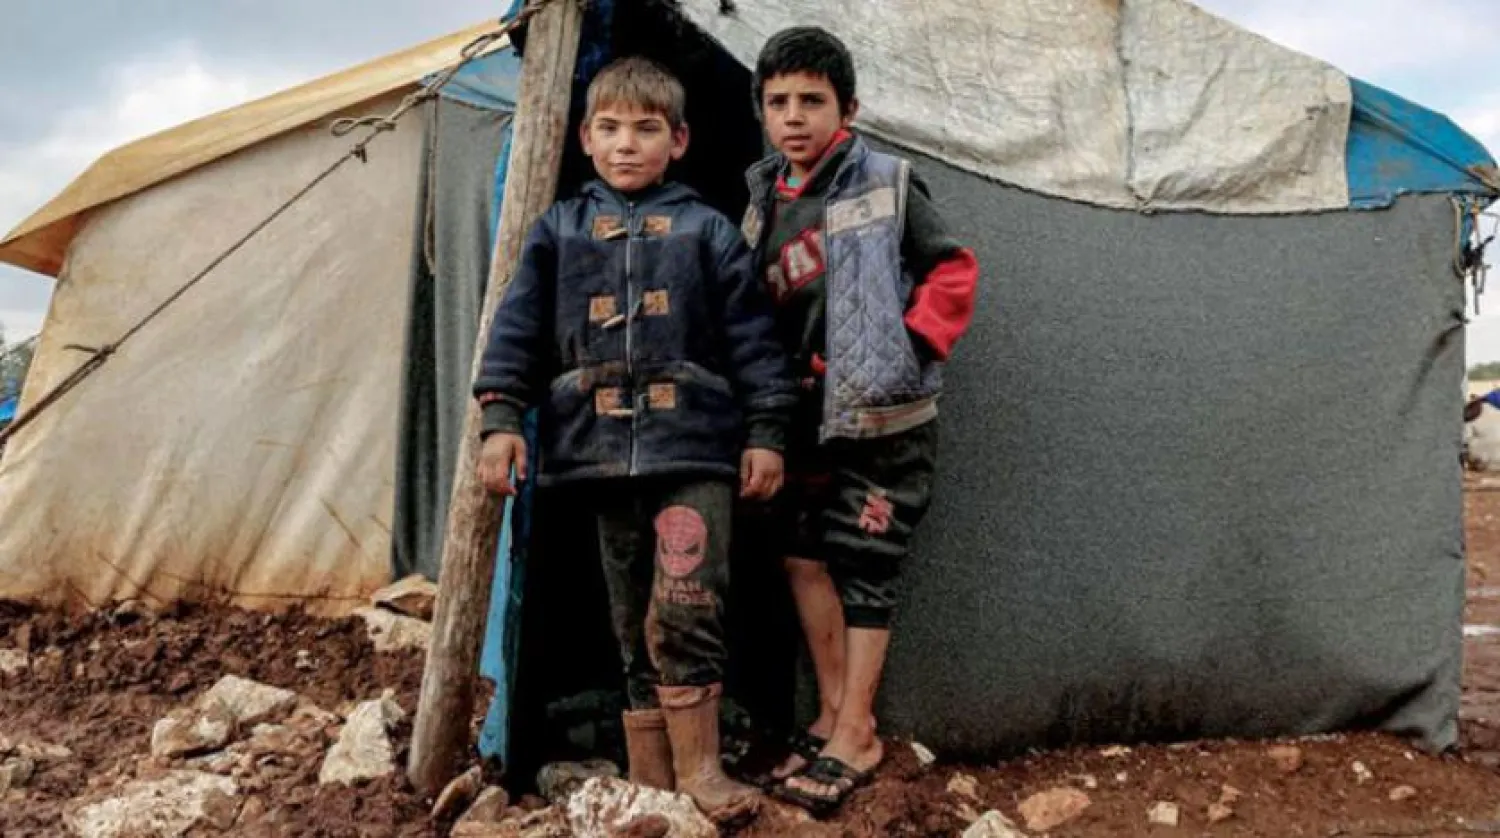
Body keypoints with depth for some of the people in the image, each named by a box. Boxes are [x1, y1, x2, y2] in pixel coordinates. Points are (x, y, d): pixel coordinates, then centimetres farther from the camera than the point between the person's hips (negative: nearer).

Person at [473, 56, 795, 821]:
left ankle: (697, 770, -1)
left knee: (683, 609, -15)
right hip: (602, 450, 3)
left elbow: (752, 336, 5)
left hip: (694, 448, -2)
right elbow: (517, 328, 8)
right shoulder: (559, 232, 12)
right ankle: (651, 781, 18)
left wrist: (766, 431, -1)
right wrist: (502, 416, -2)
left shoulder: (707, 231, 7)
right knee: (632, 622, 9)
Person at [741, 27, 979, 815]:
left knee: (863, 567, -1)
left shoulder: (886, 185, -10)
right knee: (803, 554, 10)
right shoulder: (762, 205, 7)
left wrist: (913, 348, -16)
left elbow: (952, 270, -8)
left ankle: (855, 733, 11)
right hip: (809, 417, 6)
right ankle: (832, 710, 25)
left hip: (884, 417, -6)